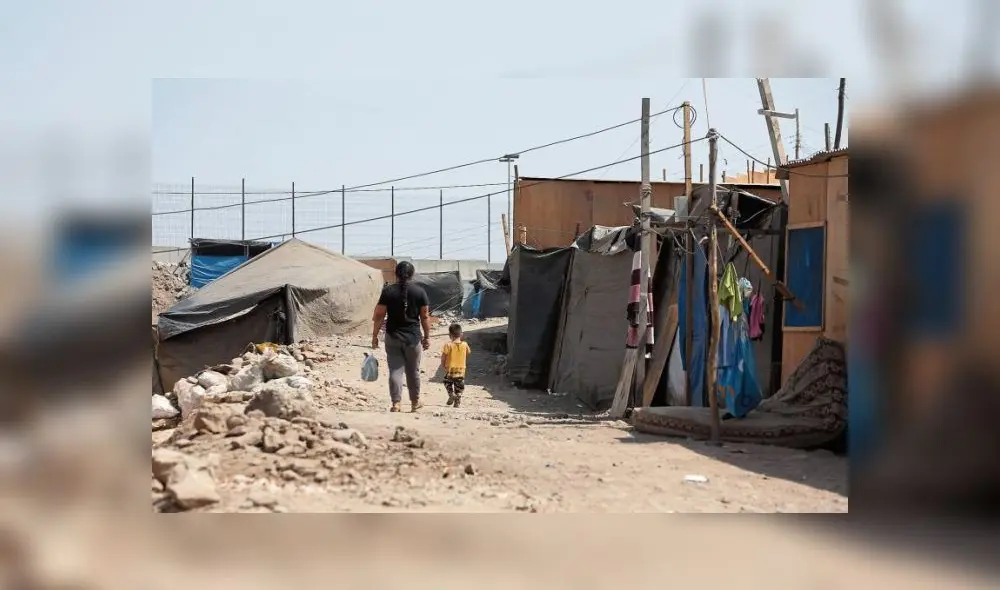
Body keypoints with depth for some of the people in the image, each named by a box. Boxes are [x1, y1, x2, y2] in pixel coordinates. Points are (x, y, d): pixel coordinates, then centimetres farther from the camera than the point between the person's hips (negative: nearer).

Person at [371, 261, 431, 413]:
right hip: (413, 337, 1)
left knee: (395, 370, 3)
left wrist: (374, 336, 3)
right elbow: (425, 317, 0)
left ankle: (396, 403, -4)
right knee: (413, 371, 14)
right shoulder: (420, 292, -1)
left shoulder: (388, 291, -3)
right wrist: (427, 337, 8)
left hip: (393, 336, -1)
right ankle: (415, 402, 27)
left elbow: (379, 316, -4)